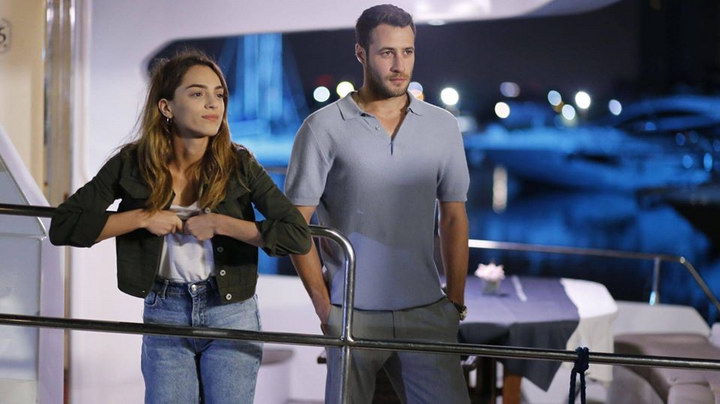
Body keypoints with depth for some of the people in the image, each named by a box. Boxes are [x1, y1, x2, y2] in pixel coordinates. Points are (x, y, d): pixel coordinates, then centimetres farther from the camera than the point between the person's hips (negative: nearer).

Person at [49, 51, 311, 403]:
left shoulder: (239, 165, -9)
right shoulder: (132, 165, -7)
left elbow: (298, 236, -16)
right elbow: (63, 227, -10)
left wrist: (219, 223, -20)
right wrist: (144, 218, -17)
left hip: (231, 312, 0)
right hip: (164, 312, 1)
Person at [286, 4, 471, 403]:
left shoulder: (443, 126, 8)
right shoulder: (324, 128, -3)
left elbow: (453, 218, 12)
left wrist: (455, 300, 6)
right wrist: (322, 303, -6)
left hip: (426, 314, 2)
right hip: (353, 316, -2)